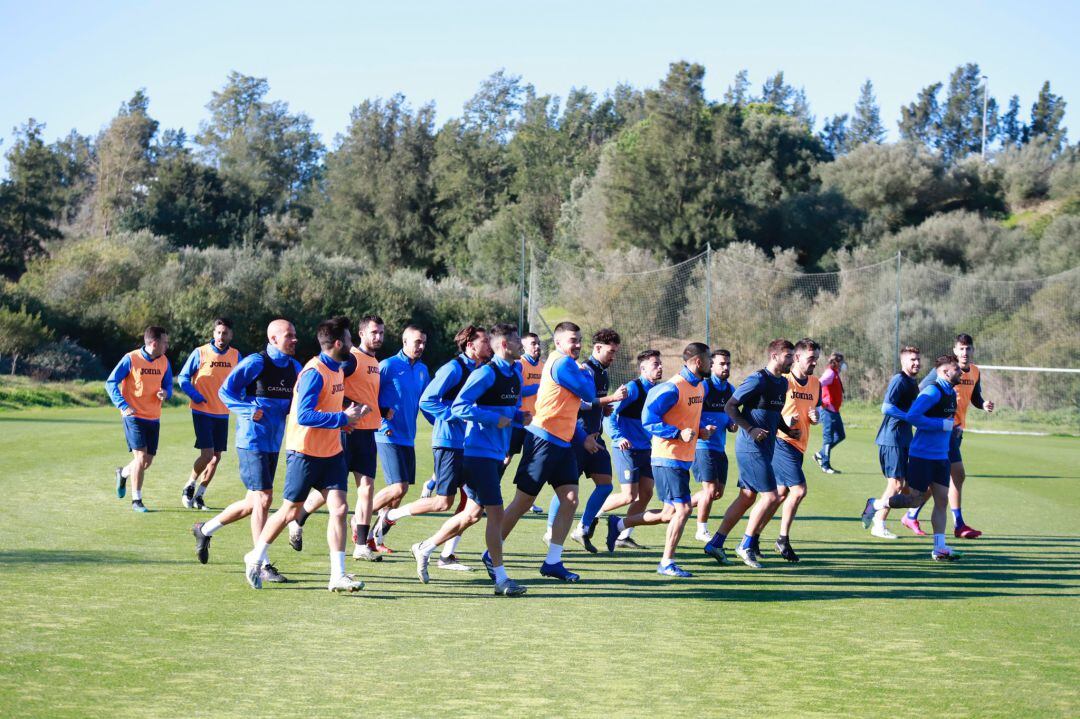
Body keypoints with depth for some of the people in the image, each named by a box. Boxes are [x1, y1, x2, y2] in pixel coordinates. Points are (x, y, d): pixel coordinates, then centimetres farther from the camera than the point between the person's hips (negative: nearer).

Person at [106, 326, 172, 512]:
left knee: (147, 461, 9)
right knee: (141, 457, -13)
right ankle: (136, 501, -1)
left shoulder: (164, 361, 5)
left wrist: (165, 393, -10)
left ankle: (123, 473, 41)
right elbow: (110, 383, -8)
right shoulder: (131, 359, -11)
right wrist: (123, 406, -17)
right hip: (134, 416, -6)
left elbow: (168, 384, 15)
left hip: (153, 418, 6)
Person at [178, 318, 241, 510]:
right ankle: (189, 487, 9)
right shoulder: (200, 353, -7)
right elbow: (183, 377, -3)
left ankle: (198, 496, 18)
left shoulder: (235, 355, 4)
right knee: (207, 454, -13)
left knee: (216, 457, 6)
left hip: (222, 413, 5)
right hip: (202, 412, -5)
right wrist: (196, 396, -14)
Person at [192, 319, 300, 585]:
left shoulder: (294, 368, 11)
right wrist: (250, 410, -21)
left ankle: (205, 530, 34)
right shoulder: (255, 362, -10)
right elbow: (225, 391, -8)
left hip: (274, 443, 8)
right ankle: (262, 565, -6)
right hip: (252, 440, -8)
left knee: (253, 502, 14)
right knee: (263, 498, -11)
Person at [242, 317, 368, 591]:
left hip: (331, 453, 7)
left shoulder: (337, 370, 9)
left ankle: (338, 576, -2)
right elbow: (304, 415, -27)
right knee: (290, 511, 6)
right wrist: (343, 418, -26)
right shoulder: (314, 373, -20)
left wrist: (346, 415, 4)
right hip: (305, 452, -7)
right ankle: (256, 557, 27)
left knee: (339, 508, -5)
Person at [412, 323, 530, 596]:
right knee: (496, 512, -8)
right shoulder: (486, 373, -15)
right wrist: (495, 419, -21)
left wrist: (521, 417, 4)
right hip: (479, 451, -9)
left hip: (496, 454, 9)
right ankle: (501, 579, -3)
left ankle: (425, 548, 29)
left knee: (474, 513, 14)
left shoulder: (516, 373, 12)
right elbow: (458, 407, -20)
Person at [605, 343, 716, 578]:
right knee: (683, 508, -11)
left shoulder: (700, 387, 12)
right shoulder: (672, 388, -17)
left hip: (683, 460, 9)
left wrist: (701, 429, 7)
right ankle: (667, 563, -2)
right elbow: (648, 420, -18)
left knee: (670, 513, 12)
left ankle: (618, 524, 26)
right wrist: (679, 433, -24)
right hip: (668, 459, -9)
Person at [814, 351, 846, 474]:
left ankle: (820, 455, 22)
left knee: (840, 436, 12)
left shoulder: (835, 373, 16)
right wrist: (821, 402, -25)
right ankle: (825, 465, 1)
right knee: (828, 438, -5)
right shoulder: (830, 373, -14)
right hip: (828, 410, -10)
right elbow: (818, 385, -26)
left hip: (834, 410, 10)